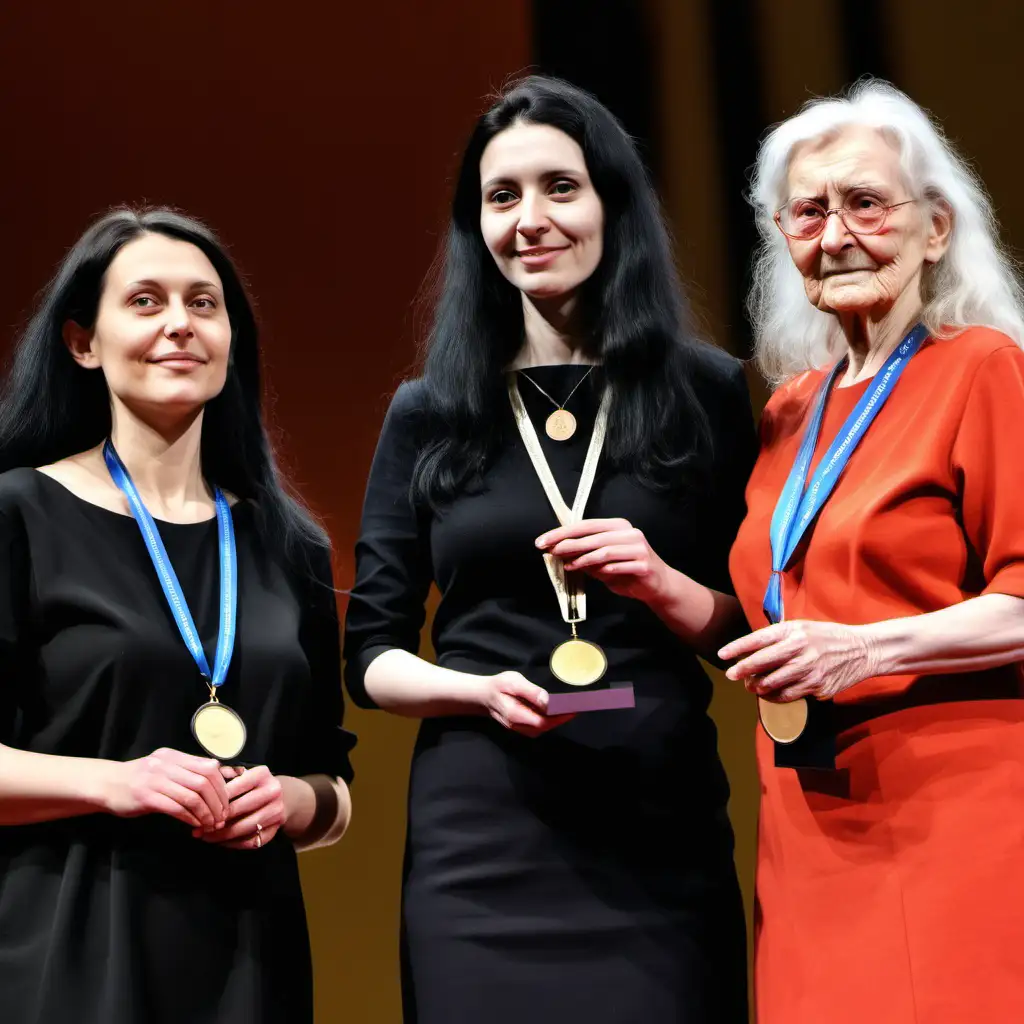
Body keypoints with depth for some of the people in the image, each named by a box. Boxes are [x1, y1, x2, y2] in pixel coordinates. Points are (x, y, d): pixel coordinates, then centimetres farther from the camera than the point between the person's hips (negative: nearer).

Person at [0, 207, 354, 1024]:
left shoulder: (288, 544, 10)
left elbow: (335, 790, 14)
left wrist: (288, 802, -6)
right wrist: (112, 781, -19)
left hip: (246, 951, 4)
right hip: (67, 953, -3)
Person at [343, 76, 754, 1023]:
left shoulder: (705, 393, 4)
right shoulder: (429, 416, 6)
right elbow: (372, 653, 6)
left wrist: (662, 585, -13)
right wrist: (482, 690, -12)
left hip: (660, 833, 0)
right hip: (482, 840, 1)